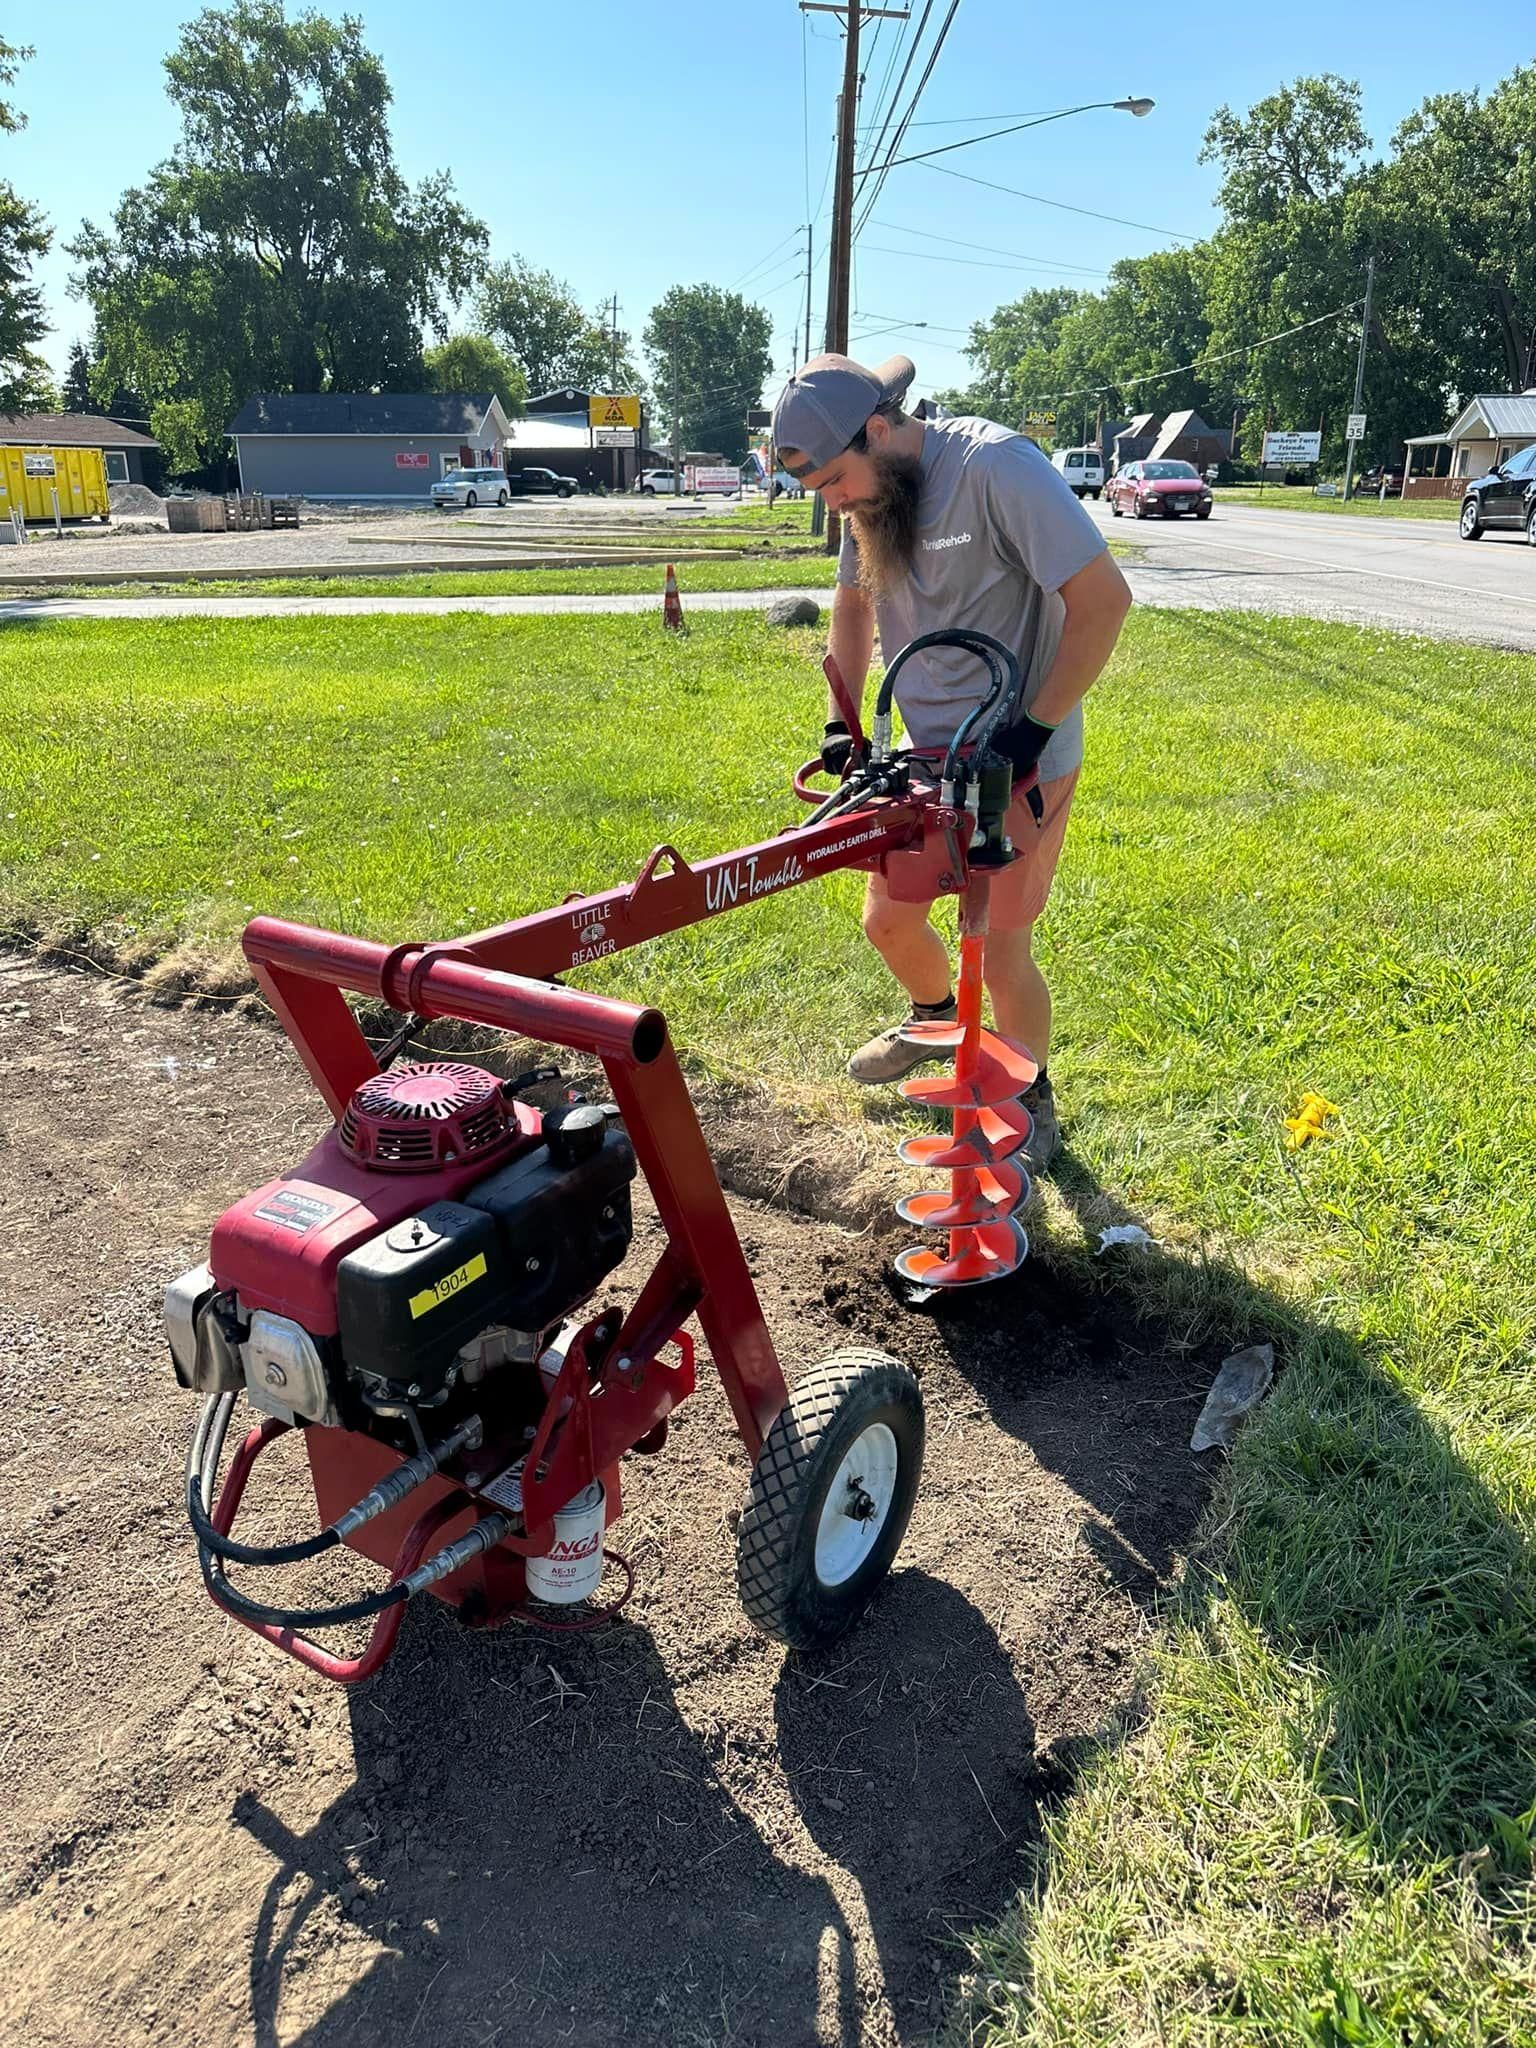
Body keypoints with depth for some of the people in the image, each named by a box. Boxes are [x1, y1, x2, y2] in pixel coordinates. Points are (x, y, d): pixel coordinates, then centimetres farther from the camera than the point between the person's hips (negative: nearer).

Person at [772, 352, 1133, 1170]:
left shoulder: (997, 467, -23)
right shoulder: (869, 493, 0)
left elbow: (1104, 598, -23)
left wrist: (1033, 729, -22)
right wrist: (840, 719, 7)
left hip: (1022, 754, -7)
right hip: (927, 748, 7)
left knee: (999, 949, -5)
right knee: (888, 918, 13)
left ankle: (1033, 1101, 21)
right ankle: (936, 1019, 45)